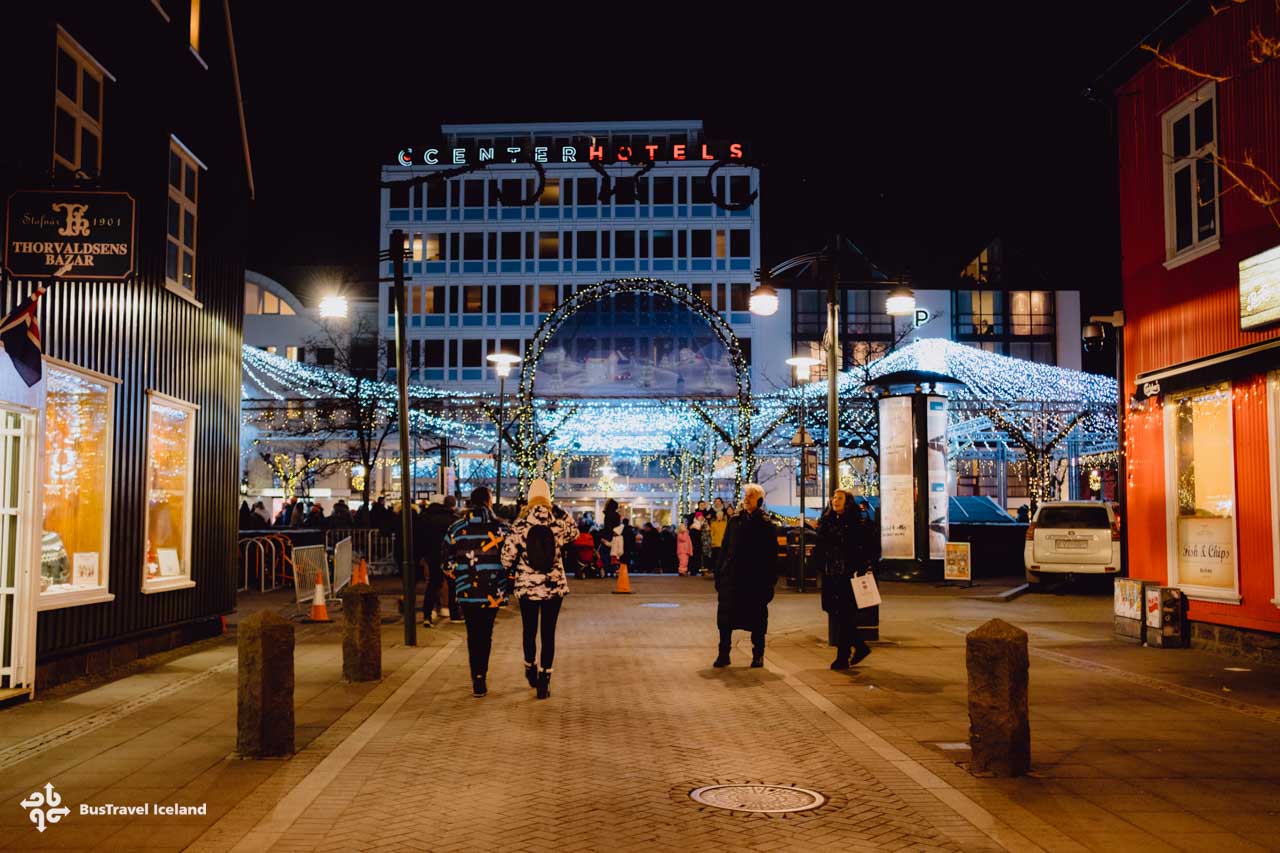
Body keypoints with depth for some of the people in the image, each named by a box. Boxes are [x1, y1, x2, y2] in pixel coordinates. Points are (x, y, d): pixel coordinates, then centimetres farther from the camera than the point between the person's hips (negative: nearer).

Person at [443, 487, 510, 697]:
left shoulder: (456, 528, 2)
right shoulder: (501, 527, -5)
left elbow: (448, 561, 5)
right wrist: (508, 585, 8)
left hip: (466, 591, 1)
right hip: (493, 591, -1)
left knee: (473, 634, 11)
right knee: (485, 633, 9)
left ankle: (477, 679, 5)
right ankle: (480, 680, 6)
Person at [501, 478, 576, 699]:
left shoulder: (520, 523, -9)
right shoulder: (559, 518, -8)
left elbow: (507, 554, -8)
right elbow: (573, 533, 13)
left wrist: (511, 570, 11)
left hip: (527, 586, 0)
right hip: (555, 585, 0)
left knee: (529, 630, 18)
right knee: (549, 633, 5)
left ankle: (531, 669, 37)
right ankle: (544, 680, 5)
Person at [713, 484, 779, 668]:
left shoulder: (767, 525, -3)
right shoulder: (735, 521, 9)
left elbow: (771, 556, -5)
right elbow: (725, 548, 10)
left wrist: (770, 581, -10)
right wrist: (720, 574, 5)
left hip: (756, 579, -3)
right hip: (732, 577, 3)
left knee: (757, 619, 6)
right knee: (725, 618, 2)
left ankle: (758, 655, 18)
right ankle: (723, 654, 10)